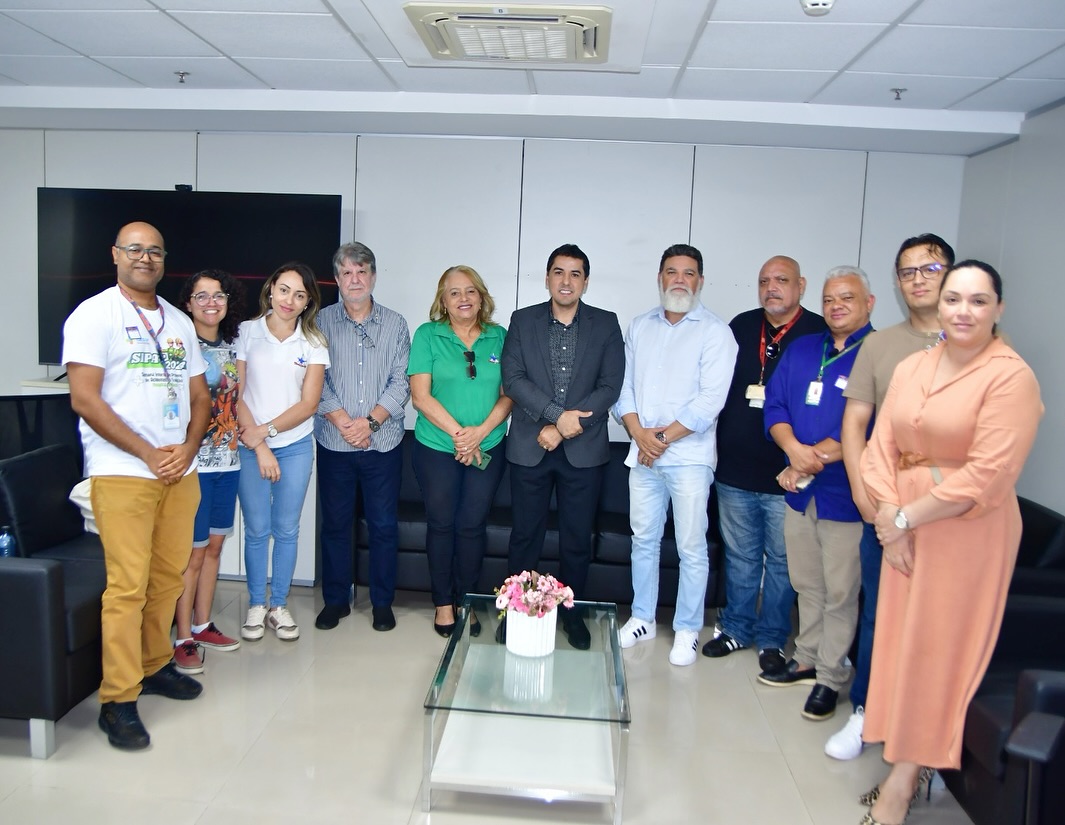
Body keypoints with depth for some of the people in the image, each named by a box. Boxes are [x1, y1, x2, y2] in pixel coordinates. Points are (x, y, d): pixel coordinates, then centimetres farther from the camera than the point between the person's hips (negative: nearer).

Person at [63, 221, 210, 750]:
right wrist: (149, 453, -14)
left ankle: (154, 665, 28)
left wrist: (187, 448, -3)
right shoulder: (94, 315, -3)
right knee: (128, 586, -7)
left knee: (169, 577, 11)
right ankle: (118, 700, 3)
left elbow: (200, 396, 15)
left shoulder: (179, 323, 16)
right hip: (122, 473, -6)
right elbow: (84, 399, -11)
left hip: (180, 471, 6)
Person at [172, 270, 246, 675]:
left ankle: (203, 625, 27)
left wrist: (240, 430, 11)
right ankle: (183, 638, 10)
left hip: (227, 459, 7)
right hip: (194, 461, -6)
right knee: (193, 552, -2)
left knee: (214, 547, 14)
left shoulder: (232, 346, 12)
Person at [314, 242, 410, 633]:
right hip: (334, 443, 0)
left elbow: (401, 383, -1)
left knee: (384, 525, 6)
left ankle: (382, 601, 20)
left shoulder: (395, 324, 4)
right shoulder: (321, 322, 2)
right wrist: (344, 422, -13)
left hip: (383, 442, 0)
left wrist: (370, 421, -12)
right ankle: (335, 599, 24)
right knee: (335, 523, 9)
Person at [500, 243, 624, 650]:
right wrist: (558, 414, -17)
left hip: (584, 449, 0)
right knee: (525, 535, 9)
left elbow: (611, 386, -5)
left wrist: (563, 428, -12)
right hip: (529, 447, 0)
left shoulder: (606, 324, 3)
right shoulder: (523, 321, 4)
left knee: (577, 538, 9)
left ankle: (571, 612, 25)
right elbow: (512, 379, -5)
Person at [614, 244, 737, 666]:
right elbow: (624, 385, 7)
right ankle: (642, 618, 28)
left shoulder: (715, 332, -5)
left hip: (690, 456, -4)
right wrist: (639, 433, -8)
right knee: (643, 539, 13)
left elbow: (710, 400, -13)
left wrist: (664, 437, -11)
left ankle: (687, 630, 17)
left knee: (692, 548, 2)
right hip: (642, 453, 4)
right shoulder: (639, 327, 11)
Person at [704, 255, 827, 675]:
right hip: (735, 468, 4)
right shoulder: (741, 327, 6)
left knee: (781, 558, 10)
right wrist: (718, 447, 7)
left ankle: (772, 639, 26)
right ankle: (736, 628, 32)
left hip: (787, 472, -4)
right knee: (739, 555, 16)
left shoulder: (821, 334, -7)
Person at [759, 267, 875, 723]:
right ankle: (807, 659, 33)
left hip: (845, 494, -5)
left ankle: (830, 677, 19)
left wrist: (813, 460, -16)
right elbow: (775, 406, 6)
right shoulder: (801, 350, 10)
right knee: (806, 585, 18)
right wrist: (795, 449, -12)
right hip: (799, 491, 6)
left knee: (839, 592, 5)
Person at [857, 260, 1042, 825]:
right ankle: (905, 767, 24)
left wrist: (907, 517, -13)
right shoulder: (910, 367, 7)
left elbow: (987, 476, -18)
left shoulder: (1011, 376, -12)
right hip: (905, 528, 6)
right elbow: (880, 447, 3)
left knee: (936, 650, 4)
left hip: (968, 536, -5)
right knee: (900, 641, 9)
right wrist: (889, 515, -10)